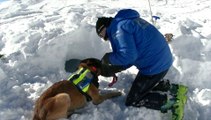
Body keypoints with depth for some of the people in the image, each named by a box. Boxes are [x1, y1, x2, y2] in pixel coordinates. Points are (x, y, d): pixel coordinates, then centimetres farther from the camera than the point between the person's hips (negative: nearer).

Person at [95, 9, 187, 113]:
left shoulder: (118, 27, -13)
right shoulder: (128, 21, 18)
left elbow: (128, 55, -25)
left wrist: (109, 58, -7)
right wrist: (113, 69, 12)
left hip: (155, 66, -10)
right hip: (163, 59, 10)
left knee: (131, 101, 4)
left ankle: (169, 102, -3)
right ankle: (172, 88, 21)